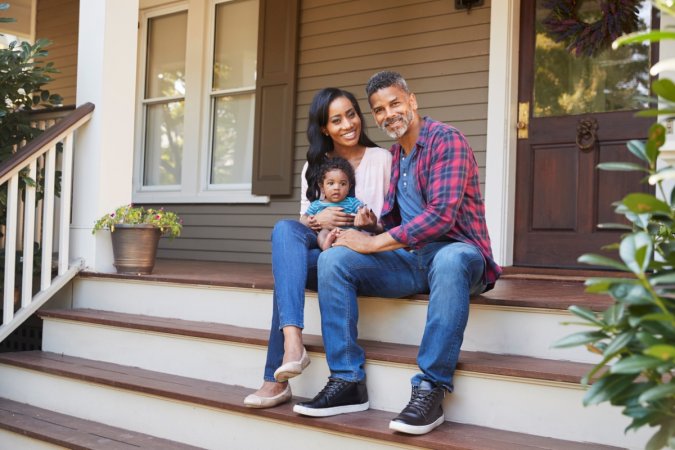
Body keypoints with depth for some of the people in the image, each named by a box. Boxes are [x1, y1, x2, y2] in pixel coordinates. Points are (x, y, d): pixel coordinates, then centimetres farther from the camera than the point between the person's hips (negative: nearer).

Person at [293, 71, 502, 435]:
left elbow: (441, 214, -22)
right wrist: (368, 225, -4)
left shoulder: (446, 140, -9)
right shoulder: (393, 155, 16)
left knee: (449, 260, -42)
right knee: (333, 258, -13)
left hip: (456, 252, -6)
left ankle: (430, 389, -35)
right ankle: (347, 381, -15)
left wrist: (375, 243, -20)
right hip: (410, 259, 7)